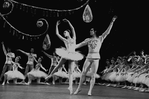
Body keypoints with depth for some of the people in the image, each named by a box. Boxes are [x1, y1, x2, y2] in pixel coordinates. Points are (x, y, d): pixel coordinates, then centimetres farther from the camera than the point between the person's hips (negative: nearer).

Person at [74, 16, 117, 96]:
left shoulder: (100, 38, 7)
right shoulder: (88, 40, 14)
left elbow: (107, 31, 0)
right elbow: (80, 44, 14)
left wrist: (112, 22, -6)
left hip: (96, 58, -3)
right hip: (88, 57, 3)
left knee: (93, 75, -5)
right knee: (83, 73, 3)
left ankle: (90, 91, -2)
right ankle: (79, 88, 16)